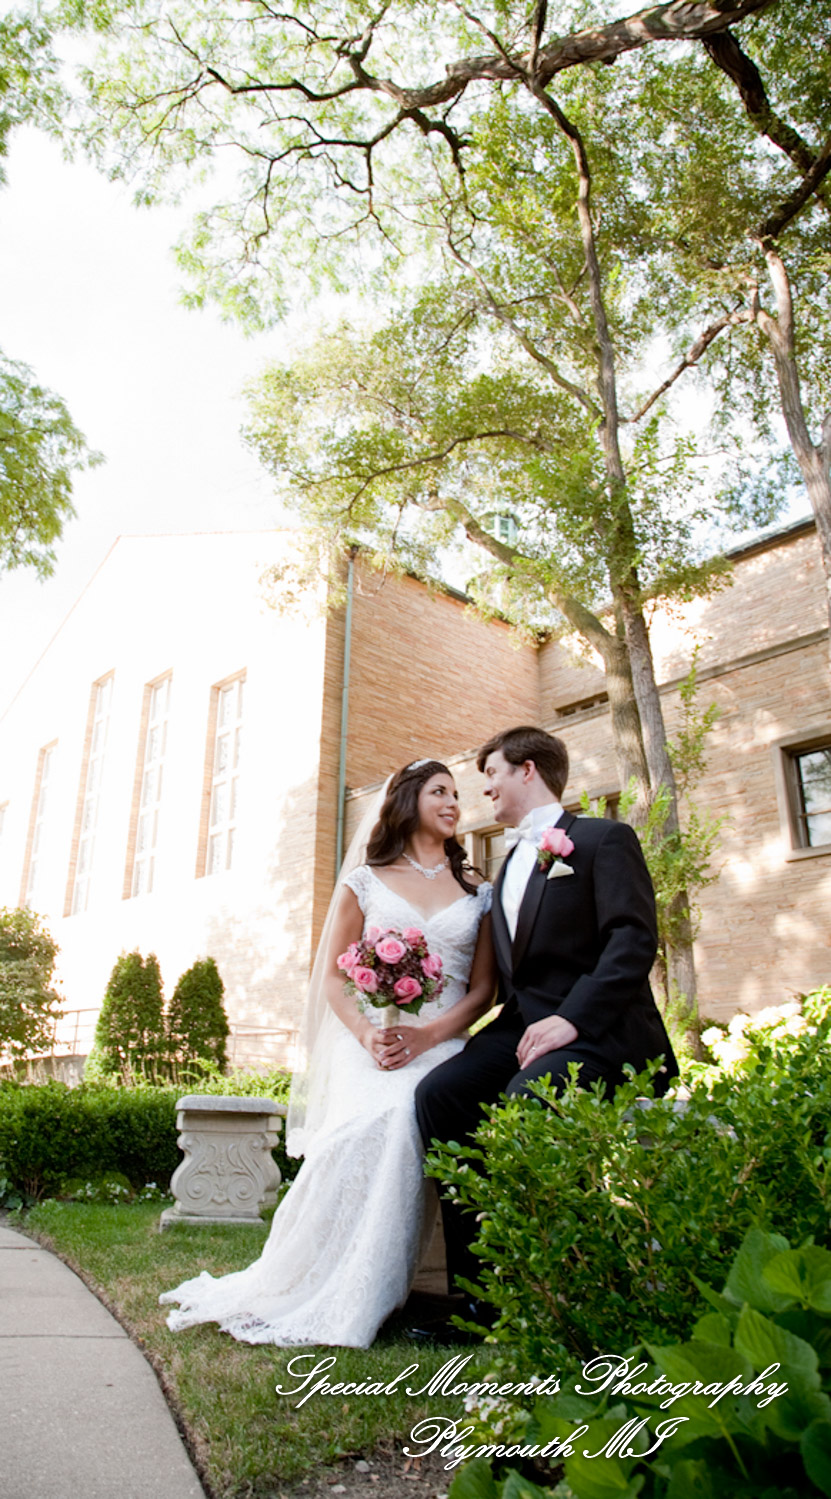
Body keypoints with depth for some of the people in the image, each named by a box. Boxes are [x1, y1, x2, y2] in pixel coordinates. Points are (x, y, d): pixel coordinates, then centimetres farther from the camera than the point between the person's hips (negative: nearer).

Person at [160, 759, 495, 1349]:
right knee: (368, 1123, -33)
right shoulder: (365, 881, 13)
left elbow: (482, 989, 9)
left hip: (442, 1042, 1)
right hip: (368, 1041, -1)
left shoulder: (477, 890, 16)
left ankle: (355, 1304, -20)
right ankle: (299, 1288, -19)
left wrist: (425, 1036, -10)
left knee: (403, 1116, -32)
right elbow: (333, 977, 8)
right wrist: (367, 1035, -12)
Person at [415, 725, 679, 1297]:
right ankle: (476, 1283, -11)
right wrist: (517, 1028, 5)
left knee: (524, 1100, -34)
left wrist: (571, 1019, -23)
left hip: (599, 1032, -7)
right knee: (438, 1092, -18)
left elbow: (634, 941, -13)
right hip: (523, 1026, 7)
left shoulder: (604, 838, 0)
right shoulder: (509, 867, 25)